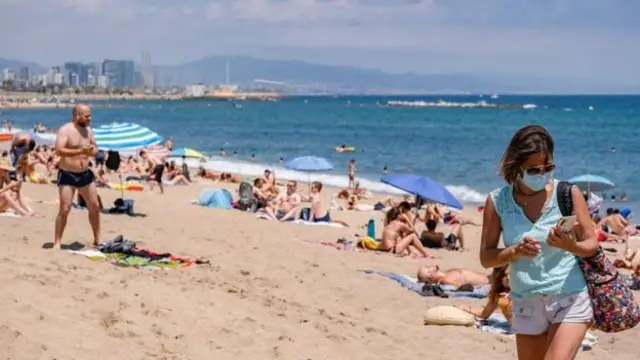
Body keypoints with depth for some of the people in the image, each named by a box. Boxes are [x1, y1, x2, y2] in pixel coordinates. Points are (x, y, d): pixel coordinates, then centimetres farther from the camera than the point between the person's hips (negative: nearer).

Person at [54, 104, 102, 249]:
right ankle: (57, 242, -2)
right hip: (67, 175, -7)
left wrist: (92, 151, -9)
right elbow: (59, 150, -25)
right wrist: (80, 151, -30)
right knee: (65, 209, -10)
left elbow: (95, 148, 16)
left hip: (85, 174, 7)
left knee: (95, 206, 10)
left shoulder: (88, 130, 7)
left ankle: (97, 239, 23)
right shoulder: (65, 130, -14)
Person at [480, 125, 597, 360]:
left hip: (570, 299, -3)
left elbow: (592, 245, -4)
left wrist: (569, 245, -26)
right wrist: (515, 251, -22)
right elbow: (486, 257, -2)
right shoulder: (498, 201, -5)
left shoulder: (568, 194, -9)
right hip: (526, 303, 3)